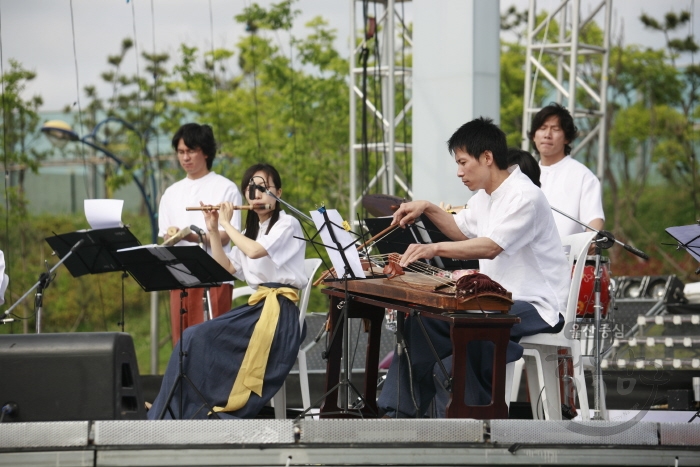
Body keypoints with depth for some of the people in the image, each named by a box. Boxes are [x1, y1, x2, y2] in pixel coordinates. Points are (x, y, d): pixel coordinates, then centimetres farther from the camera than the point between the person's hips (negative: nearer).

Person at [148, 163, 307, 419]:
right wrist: (213, 231, 6)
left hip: (279, 309, -8)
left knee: (200, 339, -21)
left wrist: (227, 224, -9)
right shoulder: (251, 229, 20)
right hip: (257, 305, 8)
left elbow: (254, 251, -22)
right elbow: (227, 268, 13)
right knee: (194, 338, -12)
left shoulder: (287, 224, -4)